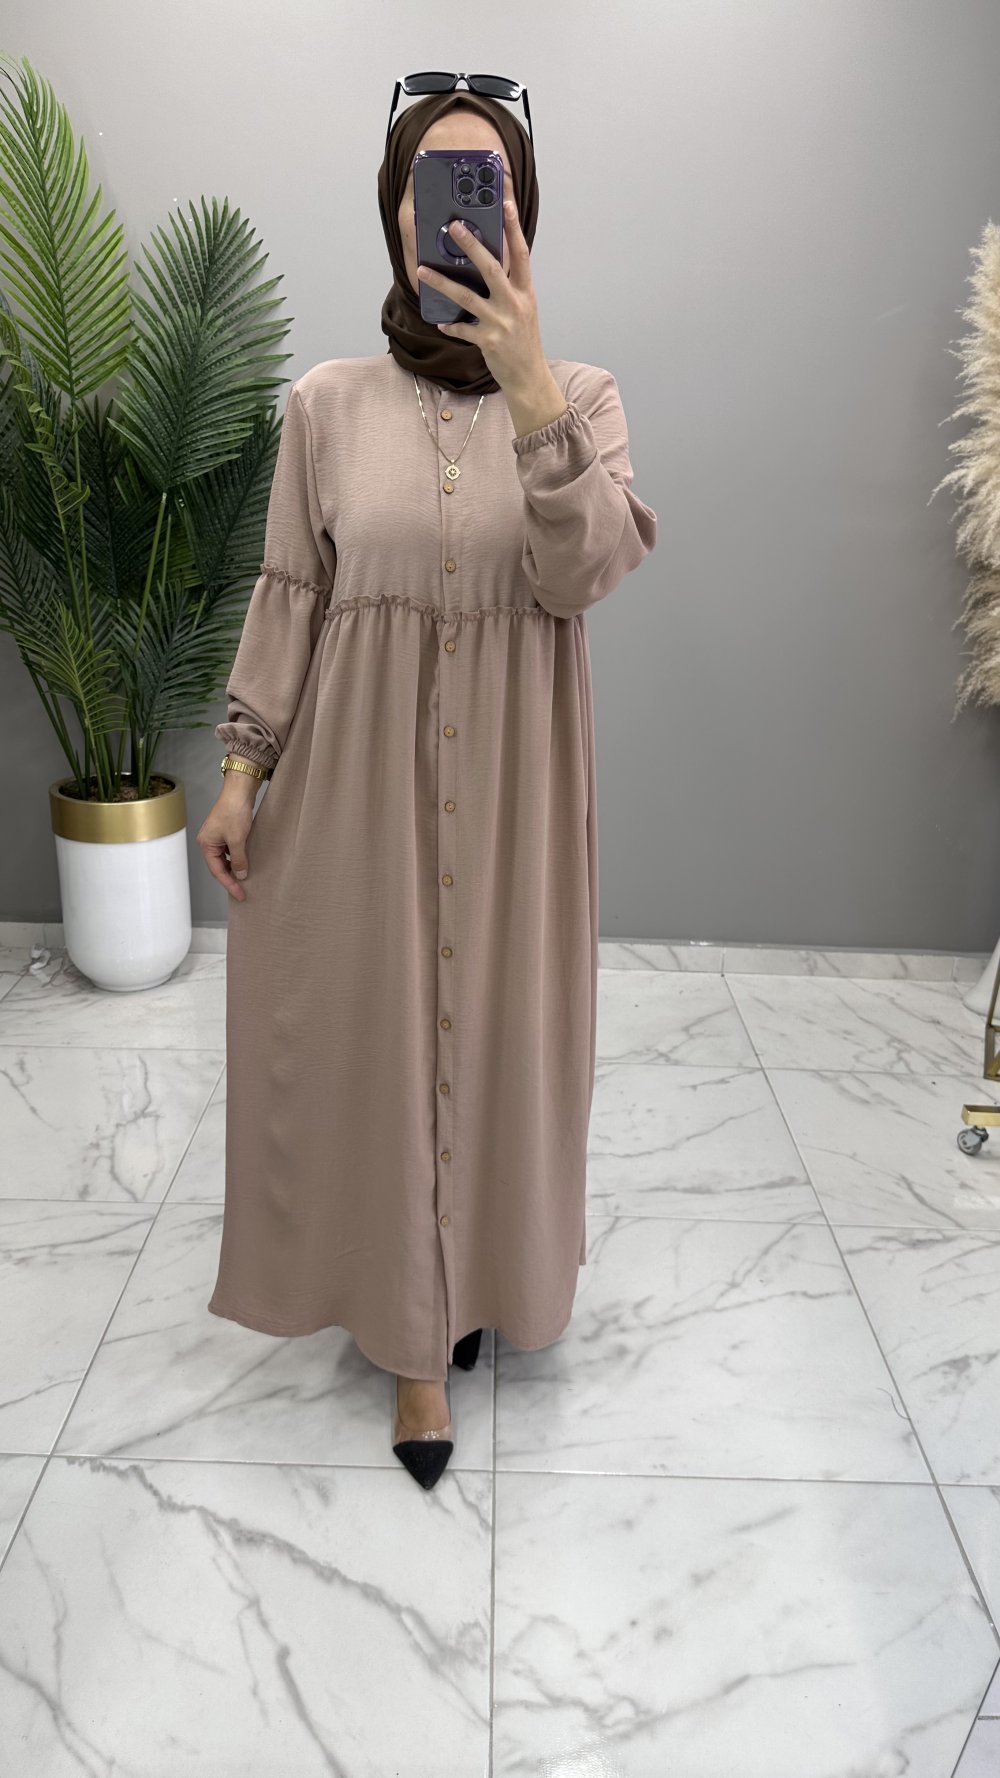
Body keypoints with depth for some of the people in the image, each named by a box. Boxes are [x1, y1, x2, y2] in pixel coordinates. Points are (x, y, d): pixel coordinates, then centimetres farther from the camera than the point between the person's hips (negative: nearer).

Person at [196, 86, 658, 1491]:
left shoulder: (583, 395, 1)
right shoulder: (328, 401, 1)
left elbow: (585, 575, -15)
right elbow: (288, 593, 4)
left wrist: (529, 385, -27)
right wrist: (242, 766, 1)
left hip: (515, 773, 1)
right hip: (360, 767, 0)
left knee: (501, 1027, 10)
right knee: (370, 1030, 4)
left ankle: (475, 1278, 38)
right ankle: (415, 1331, 24)